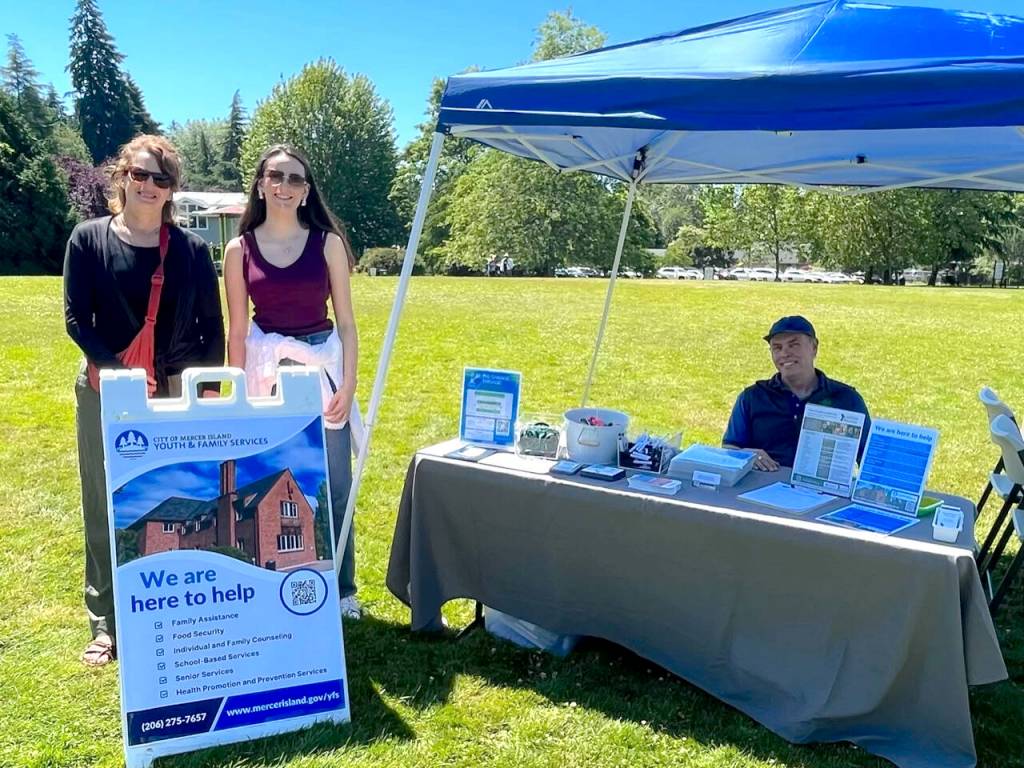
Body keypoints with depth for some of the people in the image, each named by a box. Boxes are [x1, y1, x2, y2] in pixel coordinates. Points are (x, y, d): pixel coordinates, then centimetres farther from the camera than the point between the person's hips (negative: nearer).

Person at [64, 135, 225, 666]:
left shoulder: (191, 248, 3)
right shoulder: (89, 238, 1)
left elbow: (212, 325, 6)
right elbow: (77, 319, -2)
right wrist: (118, 371, -13)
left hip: (179, 393, 1)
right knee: (106, 510, 6)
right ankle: (105, 625, 17)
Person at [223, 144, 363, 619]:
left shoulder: (327, 242, 0)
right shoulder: (239, 249, 1)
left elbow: (345, 322, 1)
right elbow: (236, 331, 4)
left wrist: (348, 385, -6)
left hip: (323, 368, 0)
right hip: (265, 373, 1)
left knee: (333, 488, 6)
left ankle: (341, 589, 21)